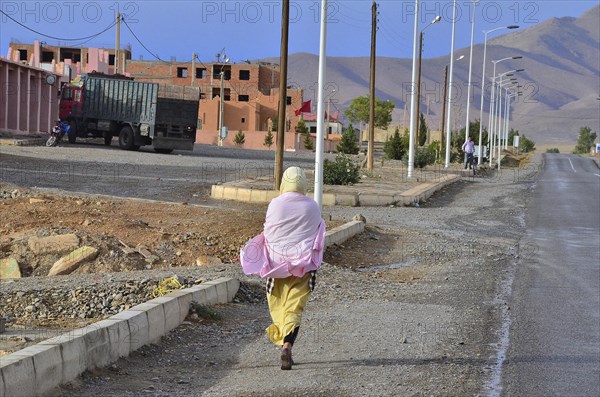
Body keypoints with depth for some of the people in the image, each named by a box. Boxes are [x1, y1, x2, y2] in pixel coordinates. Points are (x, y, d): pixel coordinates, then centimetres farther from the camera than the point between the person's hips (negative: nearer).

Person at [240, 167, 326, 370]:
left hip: (277, 262, 0)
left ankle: (284, 343, 23)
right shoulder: (312, 206, -3)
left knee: (279, 305, 16)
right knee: (295, 307, -2)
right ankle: (287, 346, -19)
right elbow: (318, 235, 3)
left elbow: (267, 233, -1)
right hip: (304, 263, 0)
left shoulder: (275, 204, -6)